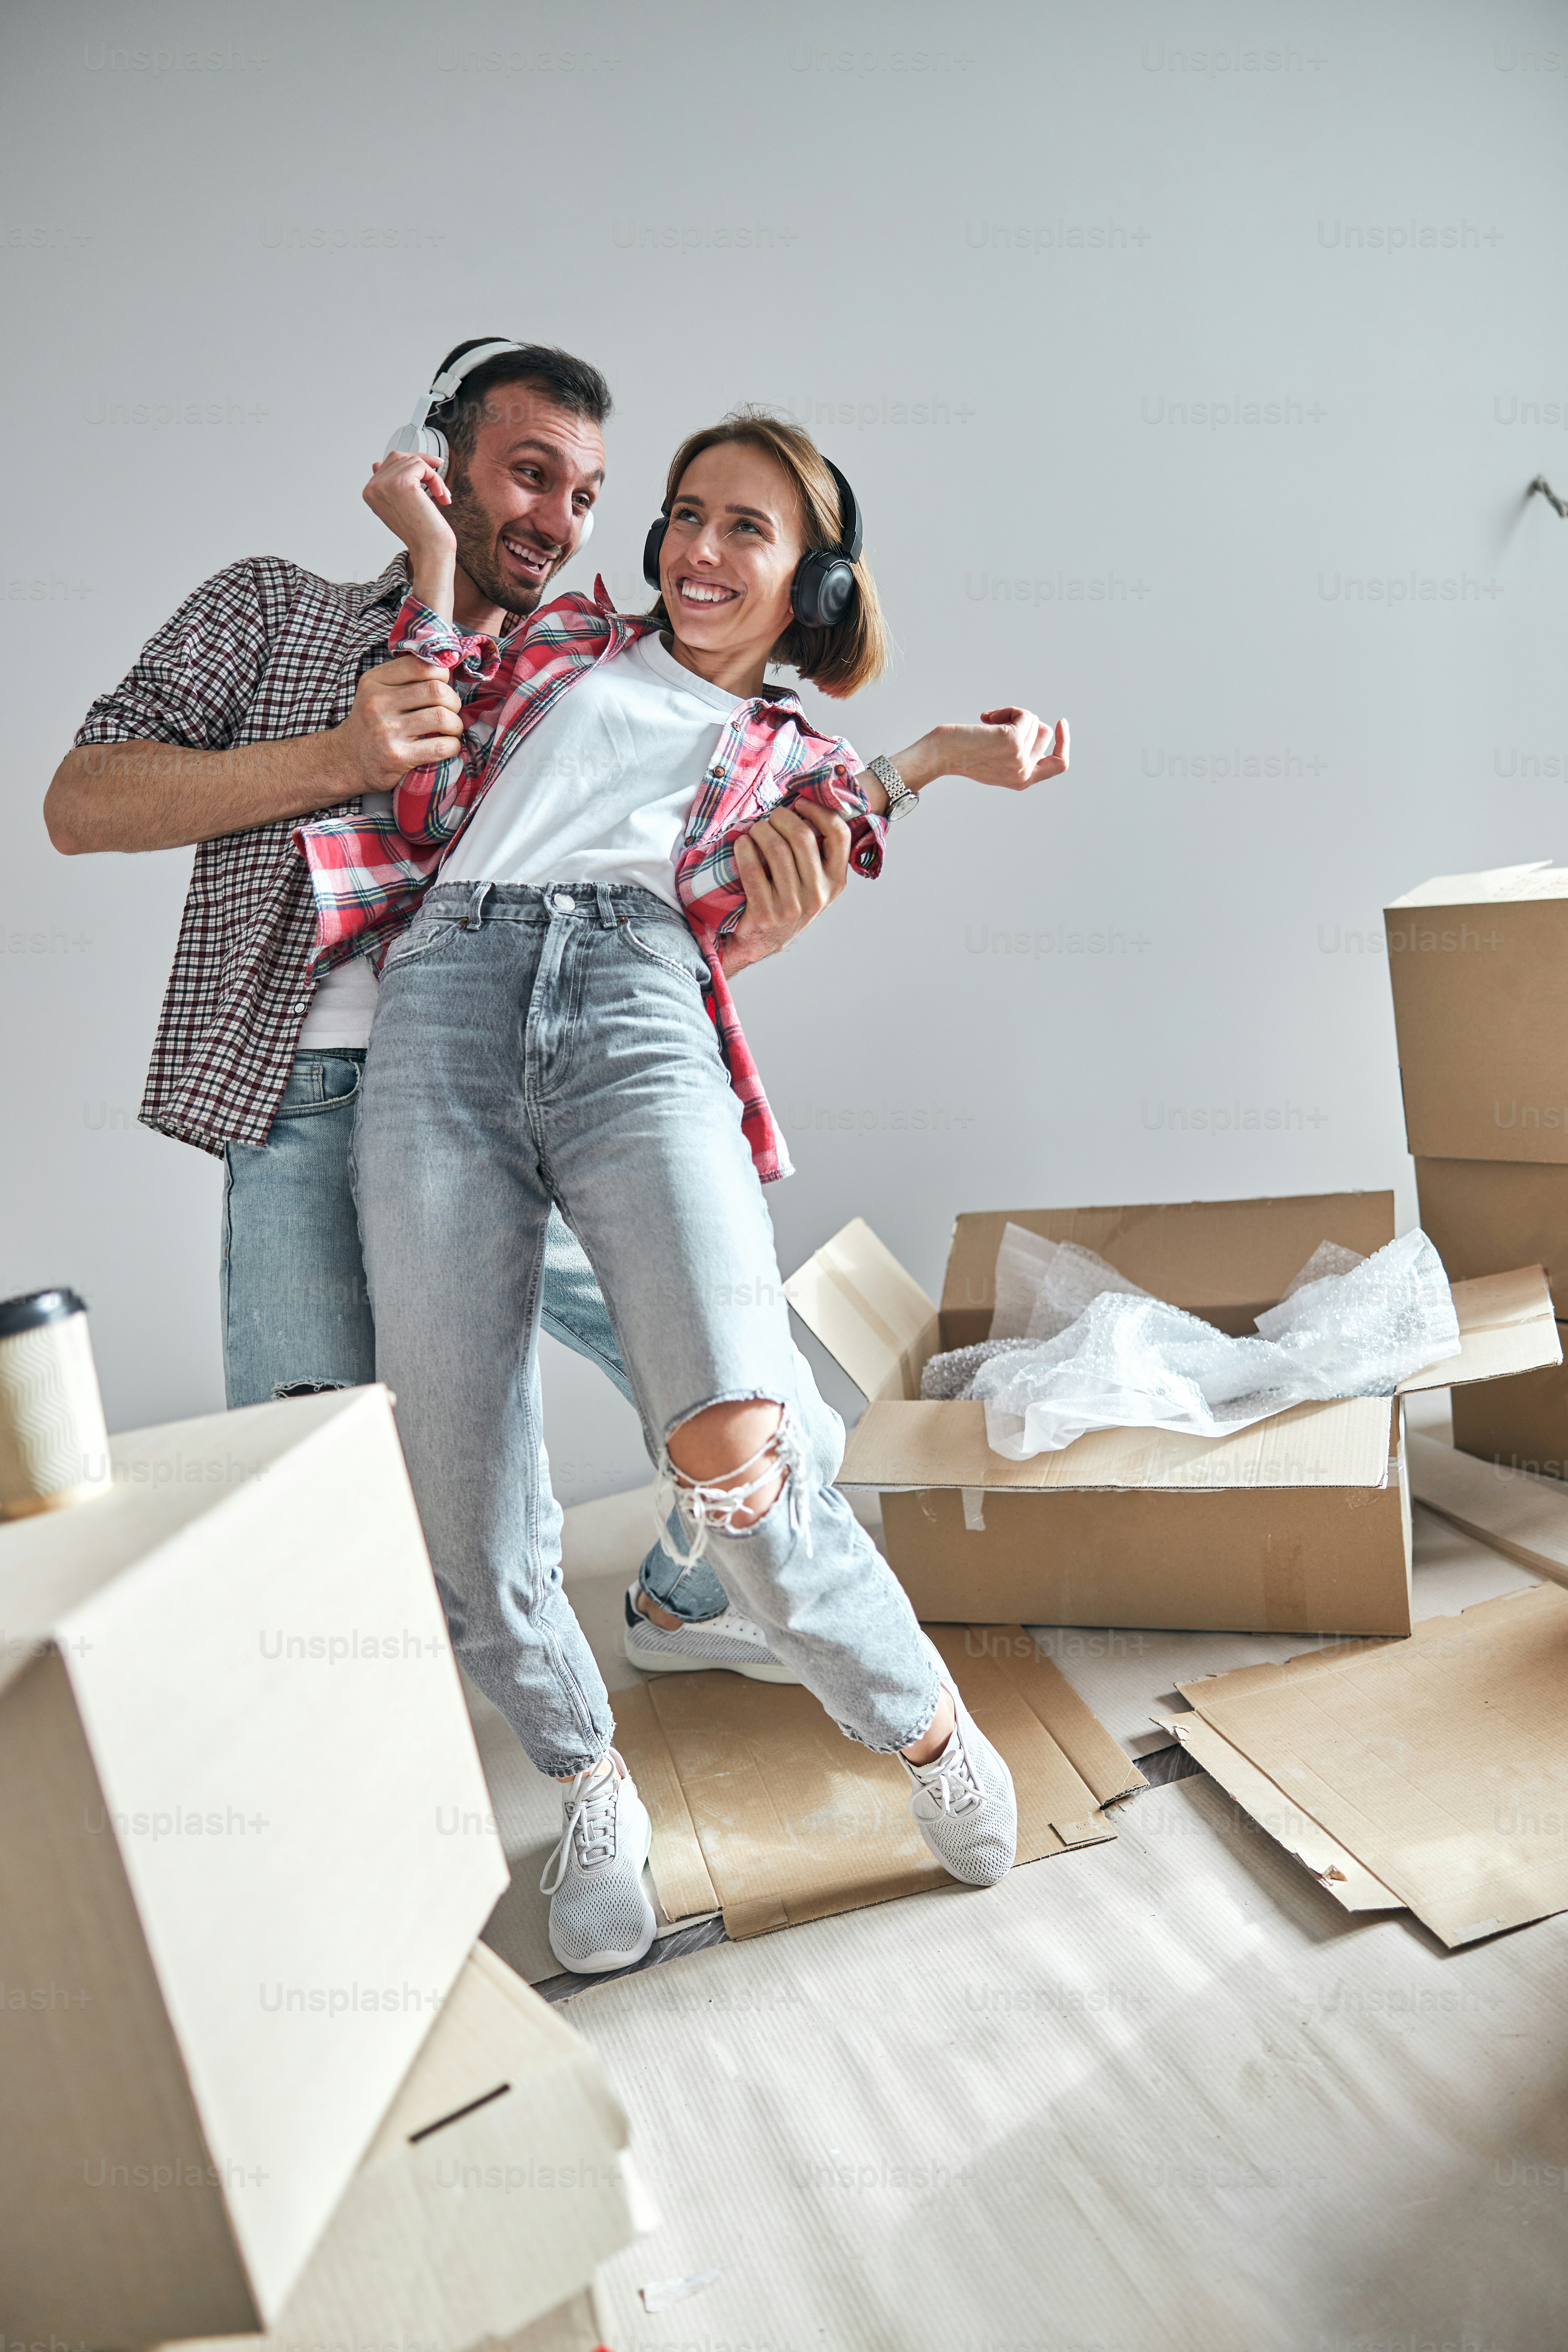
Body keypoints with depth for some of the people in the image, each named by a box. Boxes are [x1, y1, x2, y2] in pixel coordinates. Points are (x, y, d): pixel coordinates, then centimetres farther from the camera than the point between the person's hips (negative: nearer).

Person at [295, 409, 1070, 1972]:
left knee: (732, 1457, -23)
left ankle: (925, 1722, 6)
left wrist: (931, 763, 2)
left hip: (634, 1018, -2)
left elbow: (728, 901, 8)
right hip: (443, 1012, 2)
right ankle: (592, 1787, 25)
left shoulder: (799, 757, 26)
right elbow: (426, 785, 21)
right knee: (459, 1502, -3)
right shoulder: (564, 639, 31)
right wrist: (431, 557, 19)